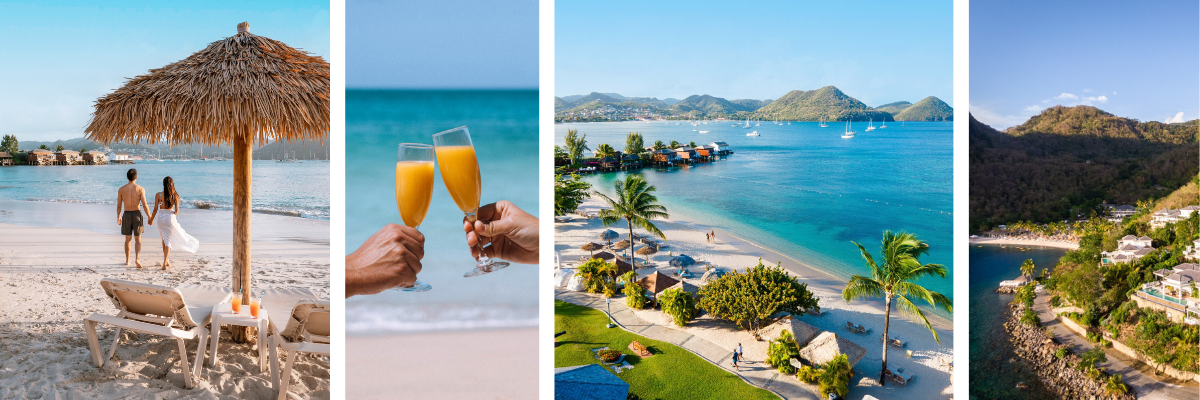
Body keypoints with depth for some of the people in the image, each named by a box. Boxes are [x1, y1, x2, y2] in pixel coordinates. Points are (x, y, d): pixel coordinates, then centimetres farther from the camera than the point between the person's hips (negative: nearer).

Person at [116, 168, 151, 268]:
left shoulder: (121, 189, -2)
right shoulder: (140, 189, -8)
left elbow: (119, 205, 4)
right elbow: (145, 205, -10)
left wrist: (118, 217, 18)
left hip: (126, 215, 2)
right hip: (137, 214, -2)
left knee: (128, 239, 15)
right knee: (137, 239, 5)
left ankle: (127, 260, 21)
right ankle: (137, 258, -14)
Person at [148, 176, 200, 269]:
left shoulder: (158, 195, -6)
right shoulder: (175, 195, -6)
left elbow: (155, 209, -1)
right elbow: (176, 211, -5)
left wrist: (151, 219, 14)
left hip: (161, 218, 1)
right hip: (170, 218, -1)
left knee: (164, 240, 18)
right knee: (168, 240, 2)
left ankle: (167, 261, 28)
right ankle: (165, 262, -12)